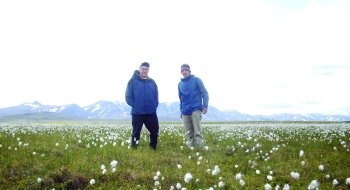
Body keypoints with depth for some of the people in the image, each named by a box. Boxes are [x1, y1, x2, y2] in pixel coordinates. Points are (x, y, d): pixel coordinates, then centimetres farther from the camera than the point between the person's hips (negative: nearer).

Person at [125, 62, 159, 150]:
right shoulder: (133, 81, -3)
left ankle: (153, 149, 21)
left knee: (155, 131, 6)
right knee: (136, 133, 5)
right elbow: (128, 96, -3)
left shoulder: (152, 82, 10)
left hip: (151, 112, 4)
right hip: (137, 113, -4)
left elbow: (156, 96, 15)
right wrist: (134, 105, -8)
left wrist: (155, 105, 3)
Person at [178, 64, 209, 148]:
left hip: (195, 110, -4)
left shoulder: (196, 80, 2)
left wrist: (205, 106, -13)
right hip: (185, 112, 5)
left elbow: (204, 93, -2)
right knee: (189, 134, 5)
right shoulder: (180, 83, 15)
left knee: (197, 132, -9)